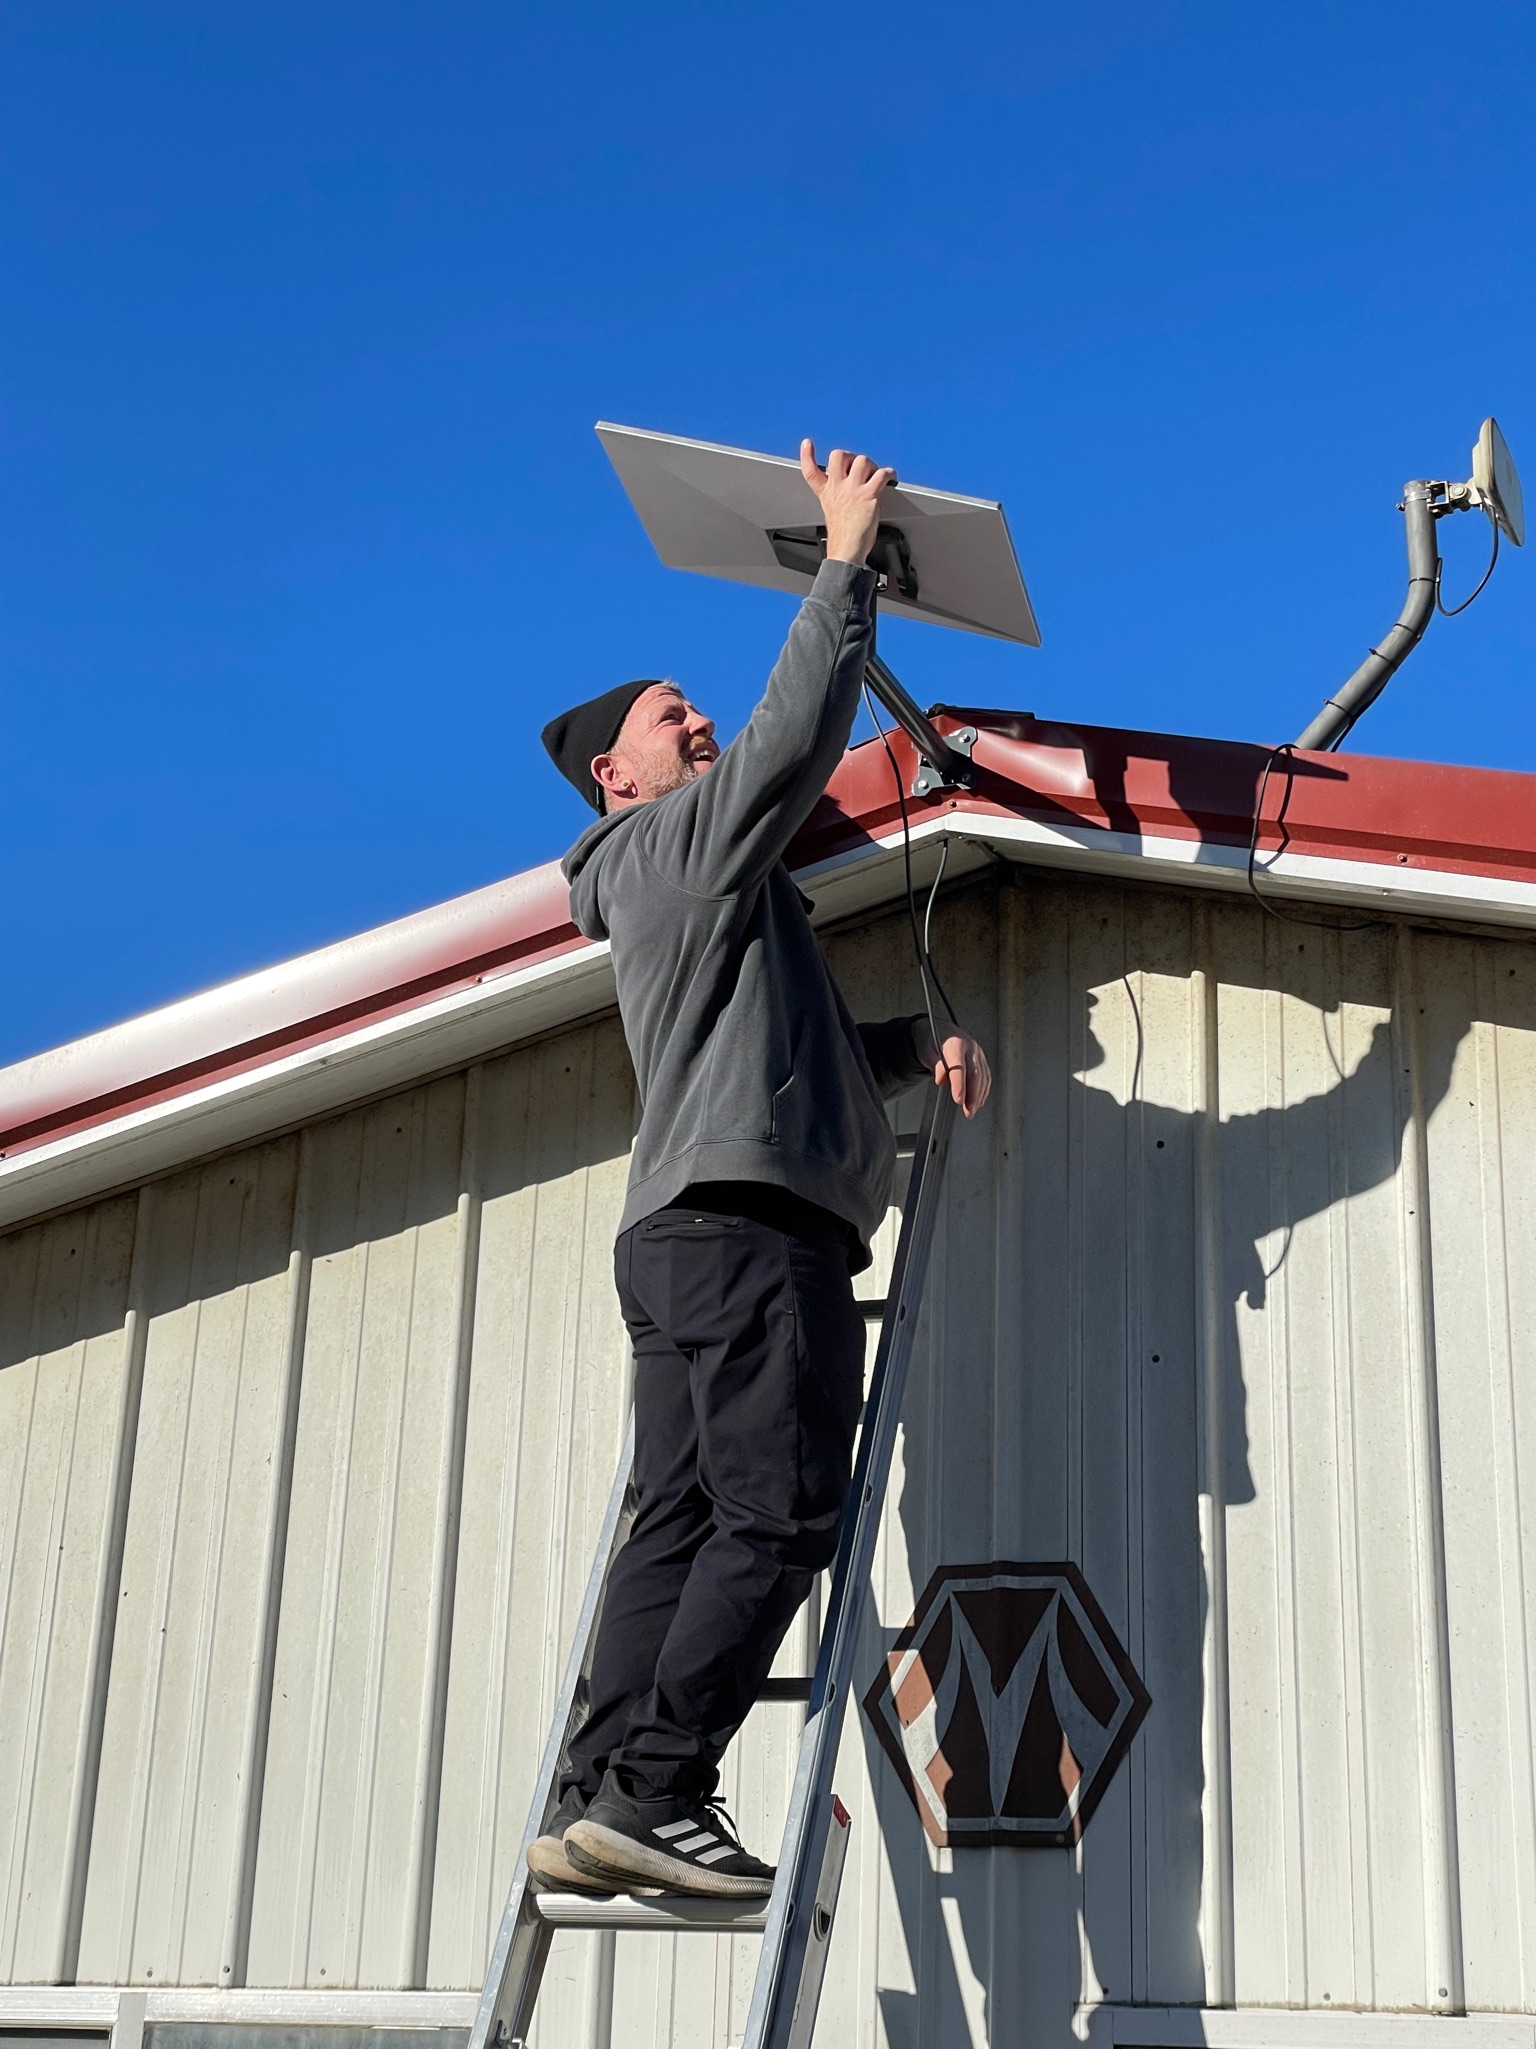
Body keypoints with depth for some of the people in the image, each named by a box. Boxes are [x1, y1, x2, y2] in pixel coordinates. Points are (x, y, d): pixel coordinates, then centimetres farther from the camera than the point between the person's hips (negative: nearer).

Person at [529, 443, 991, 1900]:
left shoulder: (699, 894, 33)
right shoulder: (680, 840, 6)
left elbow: (806, 1050, 33)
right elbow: (799, 732, -7)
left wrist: (922, 1044, 16)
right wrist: (847, 558, 0)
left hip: (689, 1235, 9)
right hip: (745, 1222, -9)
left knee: (684, 1523, 1)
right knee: (778, 1519, -14)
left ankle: (600, 1804, -5)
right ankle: (652, 1792, -19)